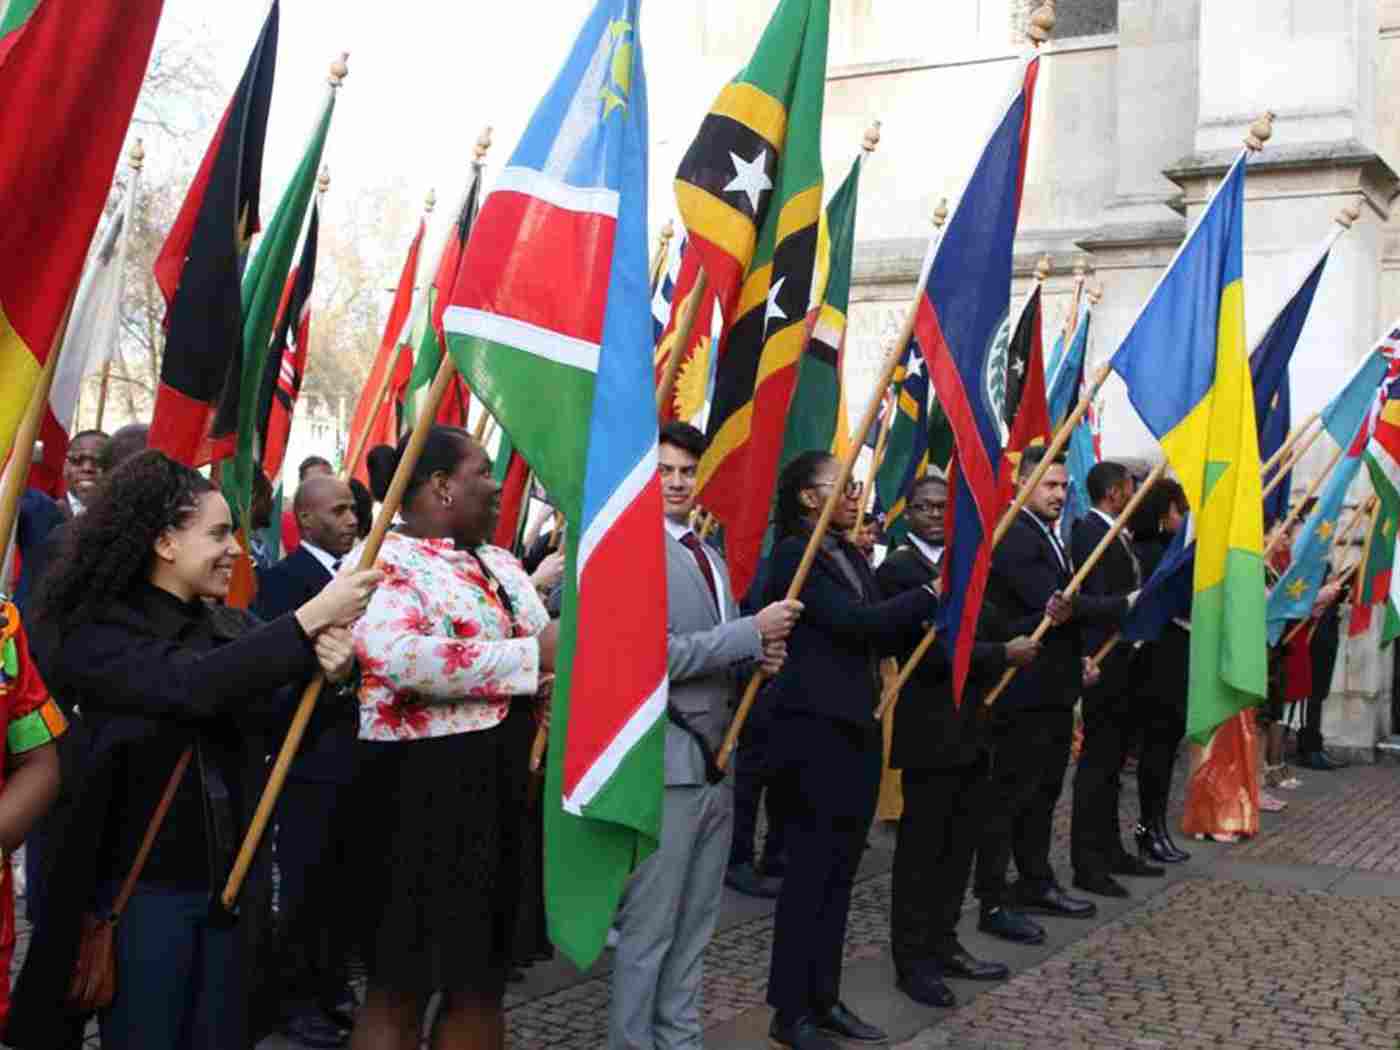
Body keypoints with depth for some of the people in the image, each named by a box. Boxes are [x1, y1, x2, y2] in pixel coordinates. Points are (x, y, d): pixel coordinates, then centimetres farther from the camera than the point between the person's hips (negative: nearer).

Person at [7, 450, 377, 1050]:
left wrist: (325, 673, -25)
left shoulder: (233, 626, 5)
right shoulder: (93, 634, -10)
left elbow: (279, 715, -3)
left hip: (229, 882, 5)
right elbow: (190, 686, -27)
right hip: (144, 887, -5)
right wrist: (309, 620, -27)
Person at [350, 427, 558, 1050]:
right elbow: (396, 658, -28)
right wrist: (532, 656, -22)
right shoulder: (385, 560, -10)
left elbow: (545, 648, 20)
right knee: (402, 984, 2)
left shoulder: (501, 564, 15)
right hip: (423, 790, -8)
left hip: (506, 788, 8)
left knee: (483, 979, 14)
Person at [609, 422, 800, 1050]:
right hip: (665, 763, -8)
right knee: (648, 929, 0)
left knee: (696, 925, 16)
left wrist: (761, 656, 0)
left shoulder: (710, 558, 16)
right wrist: (753, 632, -18)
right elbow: (653, 655, -20)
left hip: (716, 761, 9)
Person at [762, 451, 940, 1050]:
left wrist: (930, 611, -1)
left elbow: (879, 634, 12)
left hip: (857, 725, 8)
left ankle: (824, 999, 22)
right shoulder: (794, 555, -11)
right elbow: (850, 621, -21)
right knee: (811, 870, -2)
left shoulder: (851, 555, 14)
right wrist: (931, 595, -17)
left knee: (839, 870, 12)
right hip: (815, 728, -8)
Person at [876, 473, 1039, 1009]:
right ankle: (913, 960, 12)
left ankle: (943, 944, 27)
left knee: (959, 845, 15)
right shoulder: (897, 569, -12)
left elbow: (985, 628, 14)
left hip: (971, 724, 8)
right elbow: (929, 651, -20)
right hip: (931, 729, -8)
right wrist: (1005, 655, -15)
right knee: (922, 848, 2)